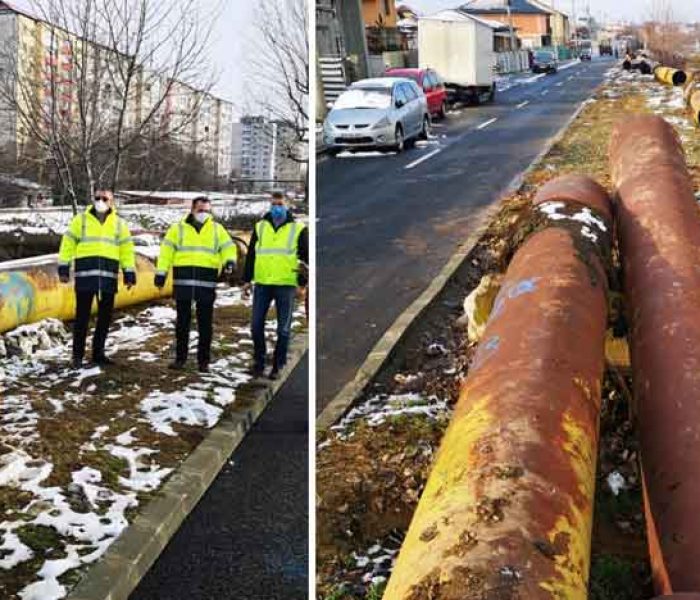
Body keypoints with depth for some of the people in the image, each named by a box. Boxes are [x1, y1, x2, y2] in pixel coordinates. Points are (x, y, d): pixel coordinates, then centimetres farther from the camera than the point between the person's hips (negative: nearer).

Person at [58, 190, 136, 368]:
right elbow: (68, 244, 6)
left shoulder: (119, 223, 12)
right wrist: (63, 268, -1)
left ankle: (98, 353, 18)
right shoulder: (80, 220, 7)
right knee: (82, 316, -1)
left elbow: (126, 249, 10)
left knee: (105, 316, 6)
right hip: (85, 274, -2)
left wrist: (129, 274, 4)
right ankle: (77, 355, 7)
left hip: (108, 276, 2)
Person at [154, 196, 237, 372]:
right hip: (183, 281, 0)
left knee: (205, 323, 4)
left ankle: (203, 360, 12)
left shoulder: (217, 229, 10)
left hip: (206, 282, 0)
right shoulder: (178, 228, 7)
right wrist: (161, 273, -1)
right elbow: (166, 251, 6)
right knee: (182, 321, 7)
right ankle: (180, 358, 16)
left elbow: (228, 247, 6)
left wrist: (230, 261, -16)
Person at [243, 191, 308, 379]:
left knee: (283, 329, 2)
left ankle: (278, 366, 12)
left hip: (286, 285, -3)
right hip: (262, 284, 3)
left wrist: (303, 282, -2)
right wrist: (247, 279, 9)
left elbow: (305, 257, 5)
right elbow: (251, 254, 14)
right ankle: (259, 362, 17)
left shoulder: (298, 229, 3)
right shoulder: (260, 227, 11)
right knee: (256, 325, 3)